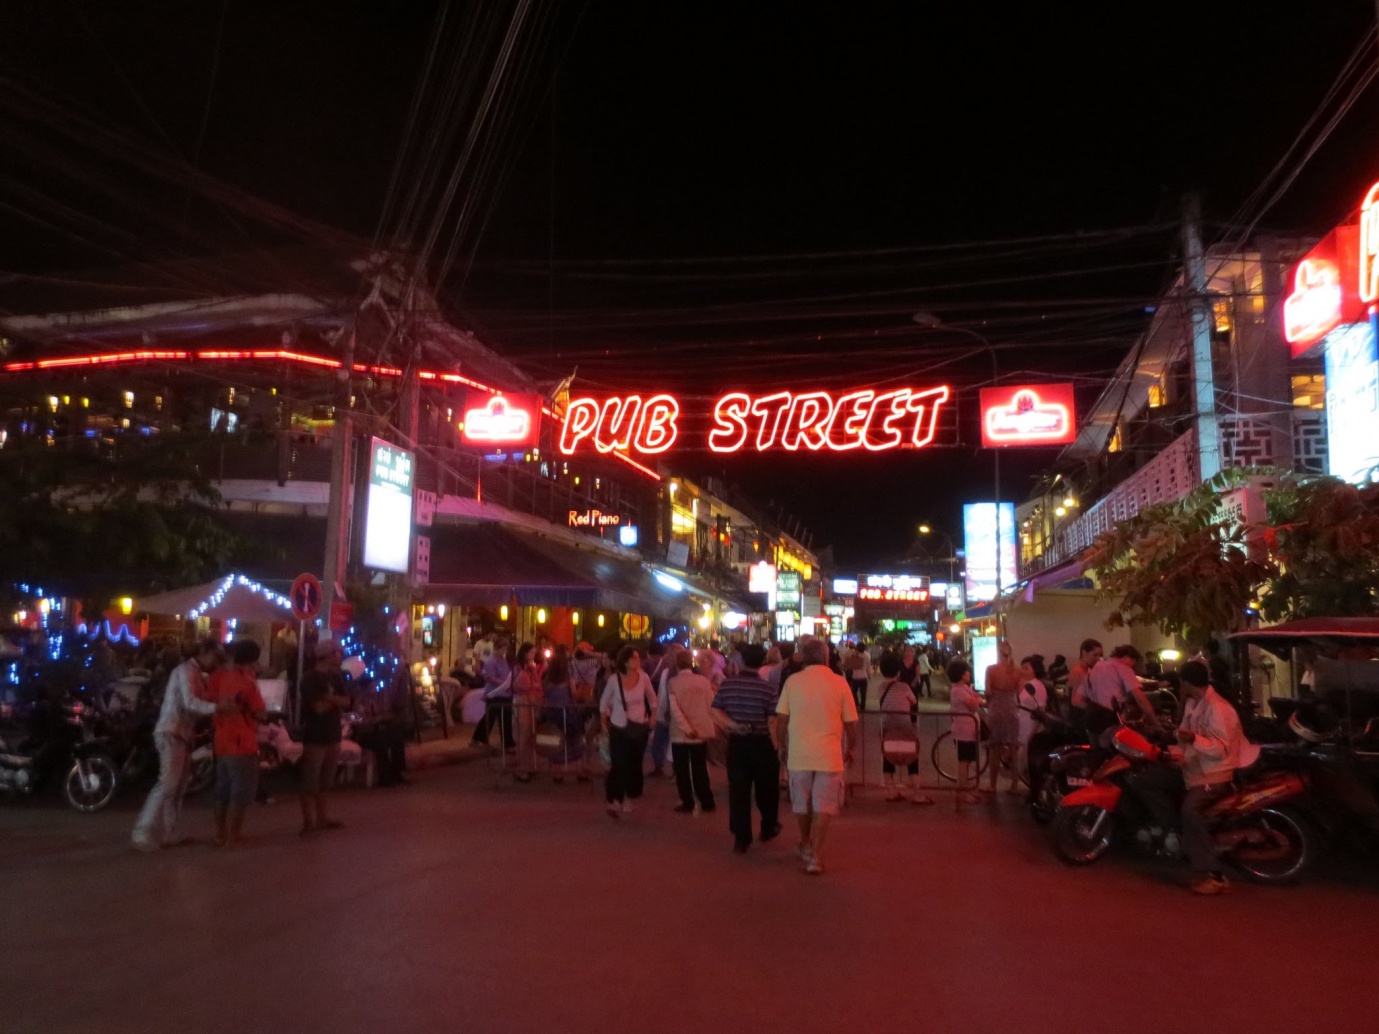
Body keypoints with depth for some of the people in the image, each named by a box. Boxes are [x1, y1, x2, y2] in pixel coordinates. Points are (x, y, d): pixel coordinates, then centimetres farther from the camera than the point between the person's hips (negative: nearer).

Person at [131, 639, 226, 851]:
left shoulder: (196, 674, 19)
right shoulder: (186, 670, -12)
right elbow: (190, 702, -26)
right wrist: (217, 707, -39)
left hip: (181, 735, 10)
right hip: (171, 734, -10)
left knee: (178, 788, 9)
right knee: (167, 785, -12)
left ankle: (168, 834, 13)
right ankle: (144, 835, -9)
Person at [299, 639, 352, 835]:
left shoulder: (336, 677, 11)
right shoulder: (310, 678, -13)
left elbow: (346, 701, 2)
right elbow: (319, 707, -20)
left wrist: (329, 698, -14)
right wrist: (335, 700, -4)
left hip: (333, 735, 7)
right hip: (315, 736, -7)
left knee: (325, 781, 14)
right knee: (310, 782, -3)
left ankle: (321, 818, 22)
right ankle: (308, 822, -1)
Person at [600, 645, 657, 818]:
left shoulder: (643, 677, -10)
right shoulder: (614, 679, -14)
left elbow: (652, 699, 8)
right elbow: (604, 703, 2)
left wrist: (653, 718, 6)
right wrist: (604, 723, 2)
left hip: (640, 728, 2)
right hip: (619, 729, -2)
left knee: (635, 765, 10)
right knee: (618, 765, -11)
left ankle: (628, 800, 27)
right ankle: (614, 802, -2)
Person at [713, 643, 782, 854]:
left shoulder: (727, 684, -2)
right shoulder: (767, 688, -12)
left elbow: (716, 710, -5)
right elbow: (772, 722, -14)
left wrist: (732, 724, -8)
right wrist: (777, 745, -6)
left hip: (737, 743, 2)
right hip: (762, 743, -2)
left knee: (738, 790, 6)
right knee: (766, 788, 17)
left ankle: (741, 839, 9)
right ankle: (769, 828, 33)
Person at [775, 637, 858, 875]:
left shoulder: (792, 681, -2)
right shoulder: (839, 682, -4)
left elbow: (782, 720, -1)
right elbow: (850, 723, 0)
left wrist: (784, 748, 13)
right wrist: (851, 750, 15)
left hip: (799, 753, 2)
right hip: (829, 754, -2)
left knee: (802, 804, 18)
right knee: (823, 806, 6)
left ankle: (806, 845, 37)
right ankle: (814, 855, 1)